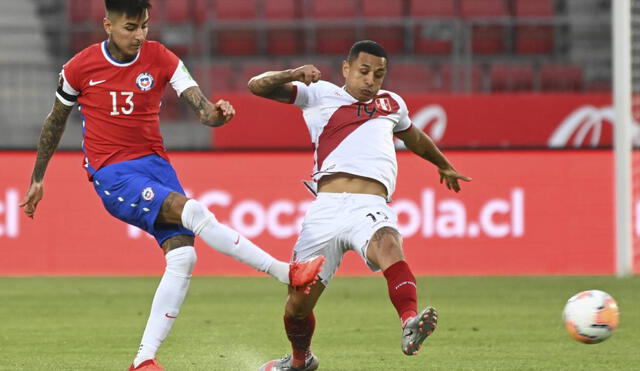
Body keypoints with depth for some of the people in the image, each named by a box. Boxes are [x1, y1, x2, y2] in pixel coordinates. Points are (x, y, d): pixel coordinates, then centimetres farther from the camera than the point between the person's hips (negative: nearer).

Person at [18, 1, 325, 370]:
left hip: (155, 163, 4)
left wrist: (216, 114, -33)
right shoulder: (80, 68, -3)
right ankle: (286, 272, -26)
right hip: (112, 174, -4)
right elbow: (56, 121, 13)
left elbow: (201, 107, -8)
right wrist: (37, 179, 18)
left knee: (183, 255, -14)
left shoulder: (160, 58, 1)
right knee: (193, 211, -27)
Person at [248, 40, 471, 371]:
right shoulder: (320, 95, 17)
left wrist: (444, 166, 62)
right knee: (298, 303, 1)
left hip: (370, 206, 0)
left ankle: (410, 324, -59)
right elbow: (257, 86, 10)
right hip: (325, 209, 0)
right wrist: (292, 75, -10)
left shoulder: (391, 104, 25)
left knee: (387, 245, -36)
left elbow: (415, 138, 46)